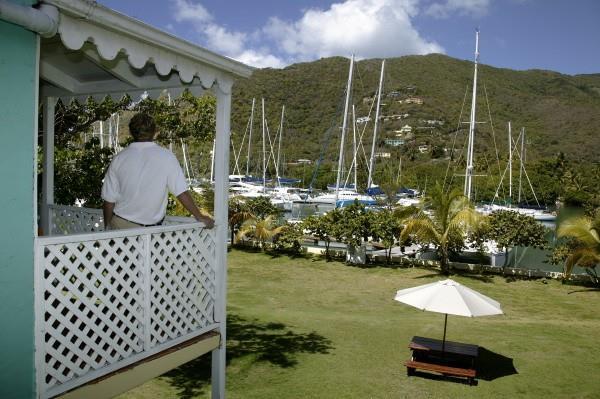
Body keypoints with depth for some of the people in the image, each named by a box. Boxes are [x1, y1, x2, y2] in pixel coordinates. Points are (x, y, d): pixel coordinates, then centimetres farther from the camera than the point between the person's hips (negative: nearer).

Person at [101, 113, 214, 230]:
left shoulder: (119, 159, -4)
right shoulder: (166, 156, -9)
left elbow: (109, 200, 0)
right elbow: (182, 193, -9)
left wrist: (107, 228, 13)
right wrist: (200, 217, 1)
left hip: (120, 225, 2)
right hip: (151, 229, -1)